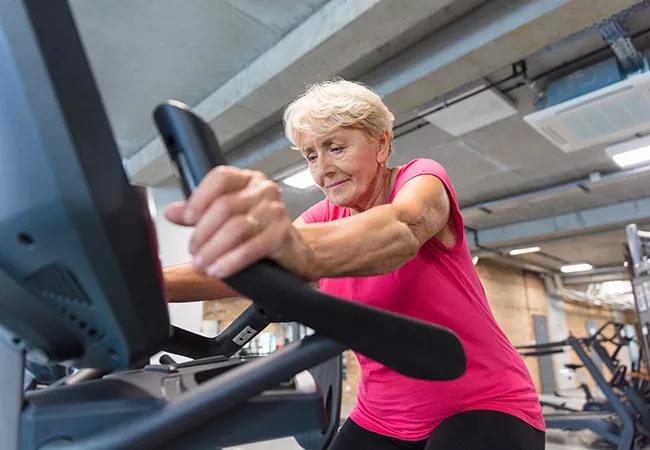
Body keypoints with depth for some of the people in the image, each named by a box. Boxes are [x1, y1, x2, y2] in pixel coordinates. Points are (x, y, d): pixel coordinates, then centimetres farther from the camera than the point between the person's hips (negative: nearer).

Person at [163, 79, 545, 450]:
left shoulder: (422, 178, -12)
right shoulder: (326, 217, 1)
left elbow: (400, 230, -36)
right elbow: (238, 267, -14)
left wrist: (301, 251, -55)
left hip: (484, 406, -4)